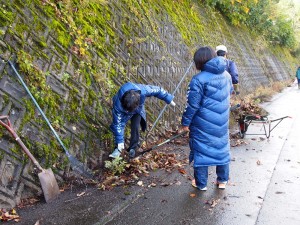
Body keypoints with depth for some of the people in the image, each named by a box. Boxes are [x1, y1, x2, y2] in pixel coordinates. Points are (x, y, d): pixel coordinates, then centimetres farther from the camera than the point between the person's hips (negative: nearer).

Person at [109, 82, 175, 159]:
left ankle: (132, 148, 5)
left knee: (135, 127, -14)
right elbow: (118, 123, -34)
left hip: (138, 110, 1)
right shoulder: (118, 105, -43)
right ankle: (118, 148, 2)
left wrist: (169, 100, -11)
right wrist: (120, 141, -30)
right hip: (122, 109, -1)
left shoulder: (143, 91, -43)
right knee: (117, 126, -15)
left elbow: (158, 90, -24)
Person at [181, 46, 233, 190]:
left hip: (203, 124, -6)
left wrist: (185, 122, -6)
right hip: (222, 122, 6)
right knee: (222, 149, 18)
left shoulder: (199, 79, -19)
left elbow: (192, 104, -17)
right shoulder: (226, 75, 3)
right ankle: (222, 180, 32)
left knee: (201, 151, 9)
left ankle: (201, 183, 21)